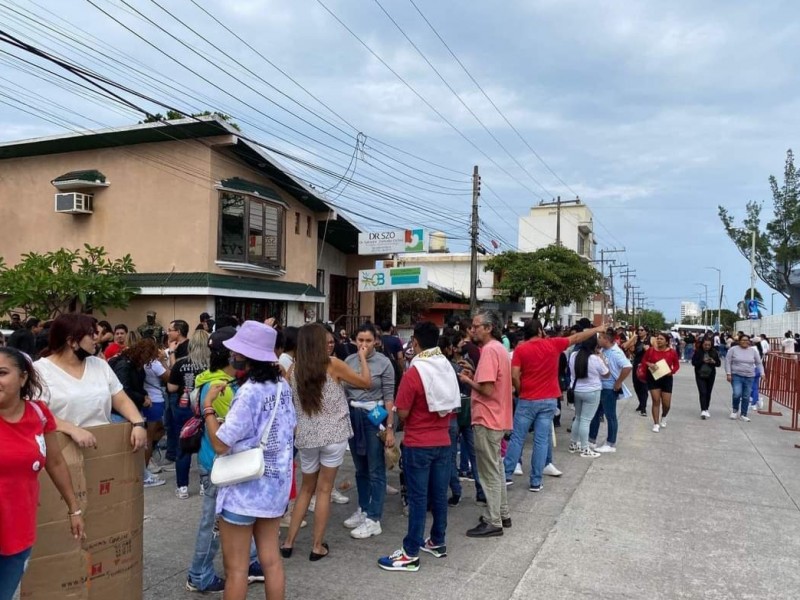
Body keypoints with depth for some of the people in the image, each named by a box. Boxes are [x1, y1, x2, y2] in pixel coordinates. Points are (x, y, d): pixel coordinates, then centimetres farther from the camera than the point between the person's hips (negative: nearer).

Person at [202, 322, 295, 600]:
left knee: (236, 568, 8)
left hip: (245, 487, -7)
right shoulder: (283, 385, 0)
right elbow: (290, 428, 14)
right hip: (275, 483, 7)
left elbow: (220, 444, -21)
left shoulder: (249, 392, -22)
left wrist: (208, 405, -12)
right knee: (271, 560, 16)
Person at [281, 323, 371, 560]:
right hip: (333, 434, -3)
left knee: (306, 488, 19)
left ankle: (288, 542, 20)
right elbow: (366, 382, 1)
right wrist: (362, 357, 12)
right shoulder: (333, 364, -8)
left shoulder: (294, 369, 1)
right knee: (324, 490, 7)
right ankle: (317, 546, 13)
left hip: (305, 435, 3)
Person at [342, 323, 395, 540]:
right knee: (360, 468, 16)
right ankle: (362, 510, 30)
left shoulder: (384, 363, -8)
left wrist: (390, 428, -12)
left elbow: (389, 398, -8)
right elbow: (343, 391, 9)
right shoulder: (348, 361, 4)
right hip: (353, 416, 5)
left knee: (375, 470, 1)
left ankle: (373, 520, 8)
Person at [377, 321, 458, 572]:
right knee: (439, 494, 16)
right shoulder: (448, 368, 1)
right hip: (443, 441, 6)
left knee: (418, 498, -1)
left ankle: (410, 554, 7)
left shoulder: (413, 372, -18)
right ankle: (438, 542, 29)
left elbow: (402, 413, -15)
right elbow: (453, 406, 10)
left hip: (418, 444, -6)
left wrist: (405, 410, 6)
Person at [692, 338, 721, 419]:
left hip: (710, 376, 3)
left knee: (708, 393, 10)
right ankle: (703, 410, -16)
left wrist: (714, 362, -19)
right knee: (702, 392, -12)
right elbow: (693, 362, -8)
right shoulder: (698, 352, -8)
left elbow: (719, 363, 3)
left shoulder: (714, 352, -2)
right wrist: (703, 361, -23)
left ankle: (706, 409, 24)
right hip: (700, 376, -3)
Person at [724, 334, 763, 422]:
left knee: (746, 397, 5)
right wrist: (728, 374, -9)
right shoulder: (733, 349, -3)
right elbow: (727, 362, -2)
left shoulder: (753, 351, 5)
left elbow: (759, 363, 12)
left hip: (749, 377, 3)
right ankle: (735, 409, 11)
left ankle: (743, 414, 18)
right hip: (736, 376, -3)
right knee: (737, 394, -15)